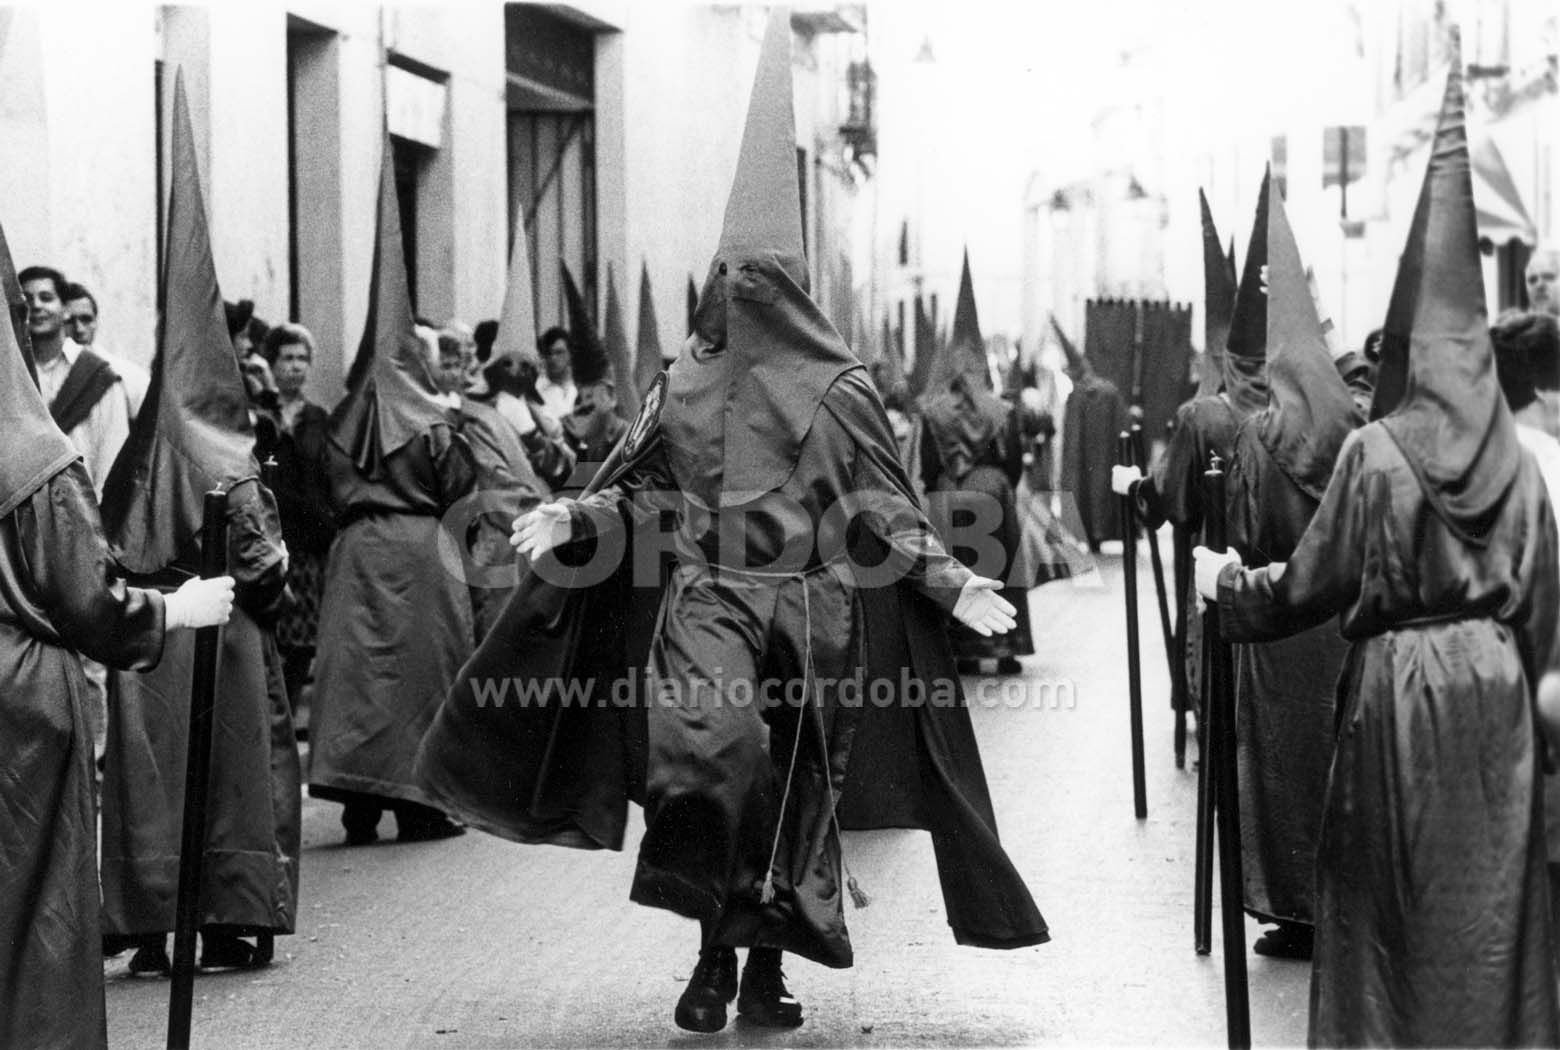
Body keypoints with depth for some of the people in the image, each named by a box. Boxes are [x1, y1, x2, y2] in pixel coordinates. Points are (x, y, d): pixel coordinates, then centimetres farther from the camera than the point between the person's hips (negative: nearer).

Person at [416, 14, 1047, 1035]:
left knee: (792, 779, 4)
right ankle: (715, 948, -15)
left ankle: (767, 962, 19)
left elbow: (887, 507, 1)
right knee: (711, 739, -24)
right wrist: (571, 517, -7)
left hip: (811, 606, 0)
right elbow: (638, 488, 10)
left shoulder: (840, 388, 1)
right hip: (709, 596, 0)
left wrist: (952, 583, -9)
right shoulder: (685, 382, 7)